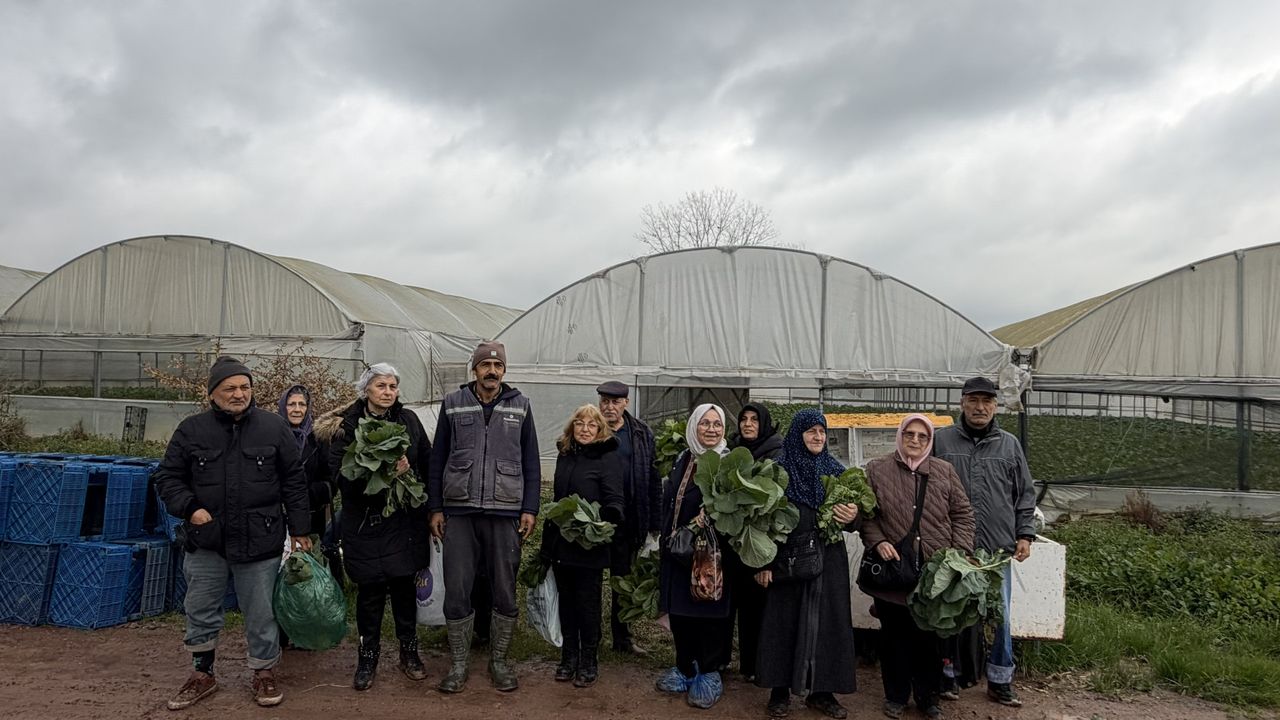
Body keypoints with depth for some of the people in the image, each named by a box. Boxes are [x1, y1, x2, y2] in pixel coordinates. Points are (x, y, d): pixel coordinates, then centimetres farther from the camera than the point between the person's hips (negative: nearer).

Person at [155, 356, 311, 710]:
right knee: (200, 611, 13)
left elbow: (293, 482, 2)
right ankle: (202, 674, 33)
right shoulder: (192, 430, 0)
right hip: (205, 541, 2)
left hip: (260, 541, -1)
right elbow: (168, 477, 8)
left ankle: (263, 672, 27)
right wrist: (189, 508, -9)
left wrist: (300, 529, 1)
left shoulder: (274, 427, -1)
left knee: (261, 613, 8)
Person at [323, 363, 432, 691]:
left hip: (404, 520, 2)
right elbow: (340, 472, -13)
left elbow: (427, 464, 8)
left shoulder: (409, 420, 5)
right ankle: (367, 657, 21)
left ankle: (409, 651, 24)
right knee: (370, 590, 4)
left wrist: (405, 470, -6)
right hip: (365, 521, -2)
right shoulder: (348, 425, -3)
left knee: (404, 585, 7)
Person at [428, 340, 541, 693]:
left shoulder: (520, 406, 6)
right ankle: (458, 664, 18)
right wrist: (435, 508, 4)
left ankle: (499, 660, 22)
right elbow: (437, 459, 9)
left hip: (506, 513, 0)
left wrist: (530, 509, 0)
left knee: (505, 591, 6)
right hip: (458, 512, 0)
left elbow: (531, 462, 7)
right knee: (456, 591, 2)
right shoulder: (452, 404, 6)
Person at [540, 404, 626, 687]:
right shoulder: (564, 455, 11)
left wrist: (608, 521, -35)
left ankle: (588, 662, 19)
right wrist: (548, 537, 16)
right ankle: (568, 657, 27)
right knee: (566, 601, 14)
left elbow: (615, 499, -14)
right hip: (560, 543, 6)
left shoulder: (608, 458, -9)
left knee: (588, 603, 4)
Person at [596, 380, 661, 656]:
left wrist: (654, 524, 0)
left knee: (624, 579, 15)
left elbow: (653, 480, 4)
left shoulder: (642, 434, 3)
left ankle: (622, 636, 29)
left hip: (628, 521, 2)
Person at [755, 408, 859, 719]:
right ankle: (780, 690, 14)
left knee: (826, 621, 5)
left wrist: (852, 516, -12)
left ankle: (821, 691, 17)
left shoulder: (837, 471, 7)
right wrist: (764, 562, -10)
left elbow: (851, 510, 13)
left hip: (829, 560, 3)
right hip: (788, 559, -3)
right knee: (785, 621, 2)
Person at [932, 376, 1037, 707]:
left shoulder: (1009, 445, 9)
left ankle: (1000, 681, 22)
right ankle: (948, 674, 23)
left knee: (1000, 616, 7)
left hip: (998, 548, 2)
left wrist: (1025, 534, 6)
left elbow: (1025, 495, 13)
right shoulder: (941, 440, 2)